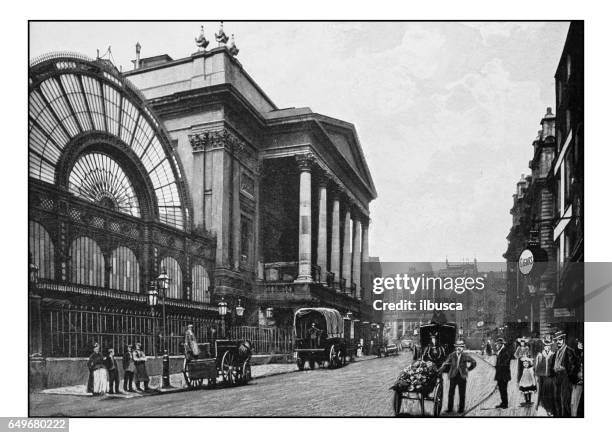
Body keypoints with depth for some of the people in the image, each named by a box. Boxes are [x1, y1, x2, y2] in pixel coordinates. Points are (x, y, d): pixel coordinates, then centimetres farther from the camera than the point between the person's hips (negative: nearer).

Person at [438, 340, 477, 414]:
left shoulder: (465, 356, -3)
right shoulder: (452, 355, -2)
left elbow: (474, 363, 9)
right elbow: (446, 363, -4)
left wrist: (468, 369, 4)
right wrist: (440, 370, -15)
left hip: (462, 377, -1)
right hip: (453, 376, 1)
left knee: (462, 394, 6)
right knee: (451, 393, 3)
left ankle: (461, 409, 18)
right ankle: (450, 408, 13)